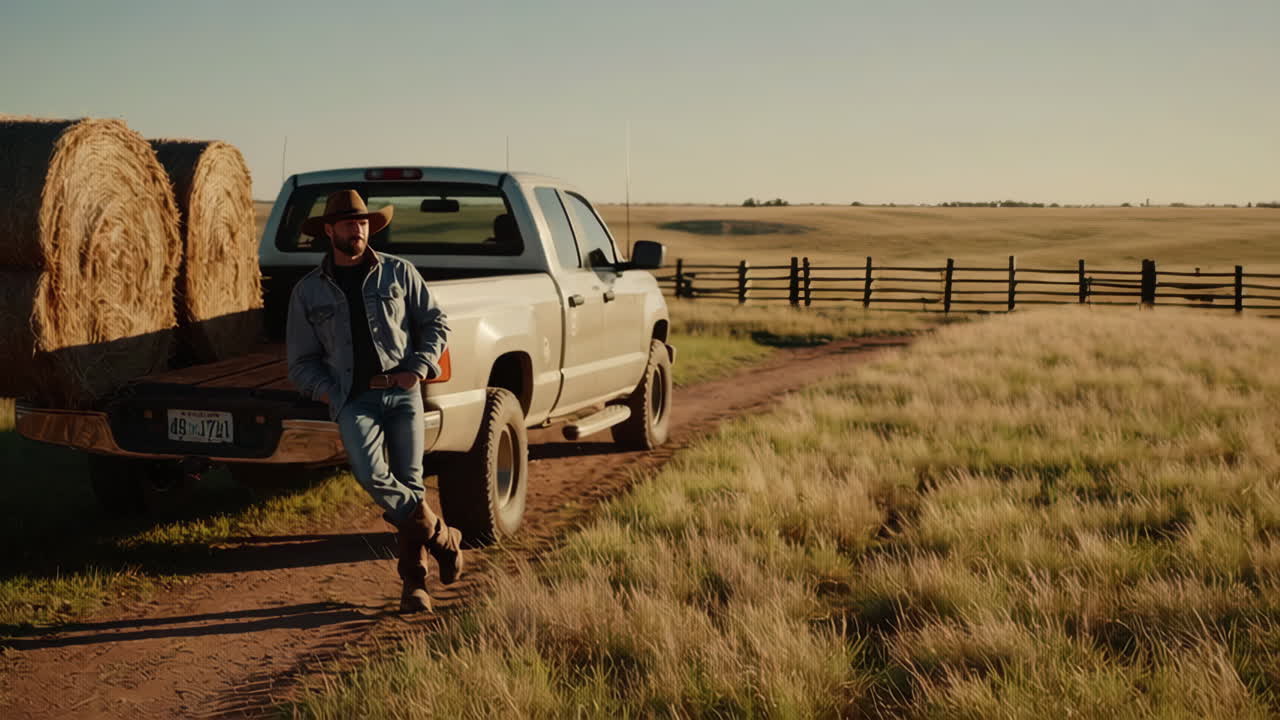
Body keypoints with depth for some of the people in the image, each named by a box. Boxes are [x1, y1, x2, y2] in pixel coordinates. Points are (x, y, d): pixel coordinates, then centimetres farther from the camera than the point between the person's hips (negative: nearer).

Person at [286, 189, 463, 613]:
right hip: (353, 398, 0)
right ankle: (443, 539, -7)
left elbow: (435, 322, 14)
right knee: (372, 474, -24)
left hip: (402, 392, 0)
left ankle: (414, 583, 12)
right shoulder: (308, 292, 12)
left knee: (409, 483, -4)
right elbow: (301, 361, 16)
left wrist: (419, 368, -3)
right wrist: (325, 391, -3)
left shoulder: (398, 272, 10)